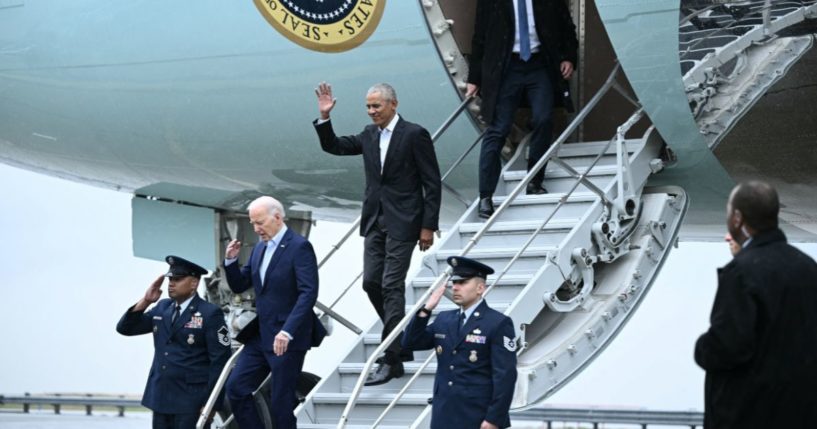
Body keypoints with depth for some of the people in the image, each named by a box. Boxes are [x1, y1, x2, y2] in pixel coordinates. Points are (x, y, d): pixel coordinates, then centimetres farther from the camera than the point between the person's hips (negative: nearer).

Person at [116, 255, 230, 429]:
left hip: (191, 401, -6)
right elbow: (125, 328, 10)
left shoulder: (210, 313, -7)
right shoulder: (162, 308, 12)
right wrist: (145, 301, -4)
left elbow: (220, 362, -10)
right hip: (161, 398, 6)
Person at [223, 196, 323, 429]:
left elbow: (308, 293, -20)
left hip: (288, 339, -8)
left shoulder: (299, 247, -12)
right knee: (236, 387, 2)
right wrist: (230, 261, -1)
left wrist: (287, 331, -28)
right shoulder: (260, 248, 13)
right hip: (260, 336, 8)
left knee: (280, 402, -3)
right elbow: (239, 286, 18)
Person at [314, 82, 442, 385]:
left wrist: (428, 226, -11)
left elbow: (432, 184, -8)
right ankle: (401, 344, 22)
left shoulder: (414, 135, -8)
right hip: (375, 221, 7)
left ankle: (391, 359, -6)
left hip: (402, 223, -7)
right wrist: (324, 117, 2)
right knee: (371, 283, 6)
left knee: (391, 286, -9)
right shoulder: (369, 135, 11)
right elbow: (334, 146, 18)